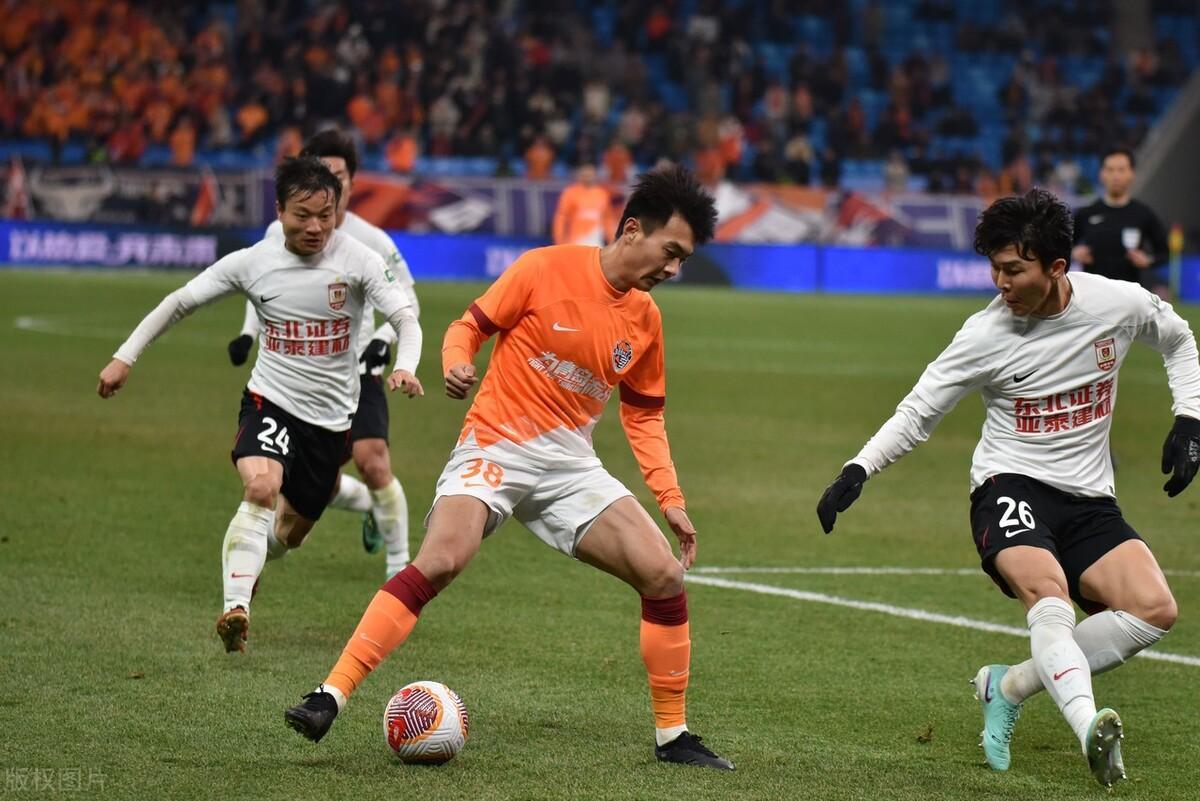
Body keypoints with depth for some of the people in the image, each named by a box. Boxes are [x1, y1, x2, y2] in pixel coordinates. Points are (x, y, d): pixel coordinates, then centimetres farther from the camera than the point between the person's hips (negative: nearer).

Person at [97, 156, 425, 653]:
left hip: (332, 416, 2)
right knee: (261, 487, -32)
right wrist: (124, 357, 0)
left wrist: (405, 367, -36)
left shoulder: (357, 260, -11)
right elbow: (180, 302, 3)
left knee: (290, 532, 14)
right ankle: (235, 607, -35)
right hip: (271, 401, -1)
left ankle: (246, 569, 49)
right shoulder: (253, 262, -8)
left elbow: (404, 319, -15)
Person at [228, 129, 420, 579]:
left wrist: (384, 339, -17)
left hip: (357, 369, -2)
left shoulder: (372, 242, -10)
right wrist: (249, 332, -1)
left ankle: (399, 565, -1)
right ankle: (371, 508, 37)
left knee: (373, 463, -20)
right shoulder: (281, 233, -4)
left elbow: (406, 301, 1)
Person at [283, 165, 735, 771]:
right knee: (439, 561, -30)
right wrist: (455, 364, -23)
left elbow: (643, 415, 18)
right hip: (495, 448, -5)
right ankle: (329, 698, -27)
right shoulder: (547, 268, -7)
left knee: (666, 576, -6)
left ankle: (671, 738, 10)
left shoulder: (645, 318, 9)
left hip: (570, 467, 5)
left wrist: (670, 499, 11)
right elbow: (469, 325, -1)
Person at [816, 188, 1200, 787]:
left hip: (1089, 499, 4)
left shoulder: (1119, 304, -5)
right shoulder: (986, 334, -10)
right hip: (1010, 486, -3)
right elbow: (918, 413, 0)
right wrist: (857, 471, -13)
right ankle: (1089, 726, -54)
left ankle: (1009, 686, -7)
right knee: (1048, 594, -34)